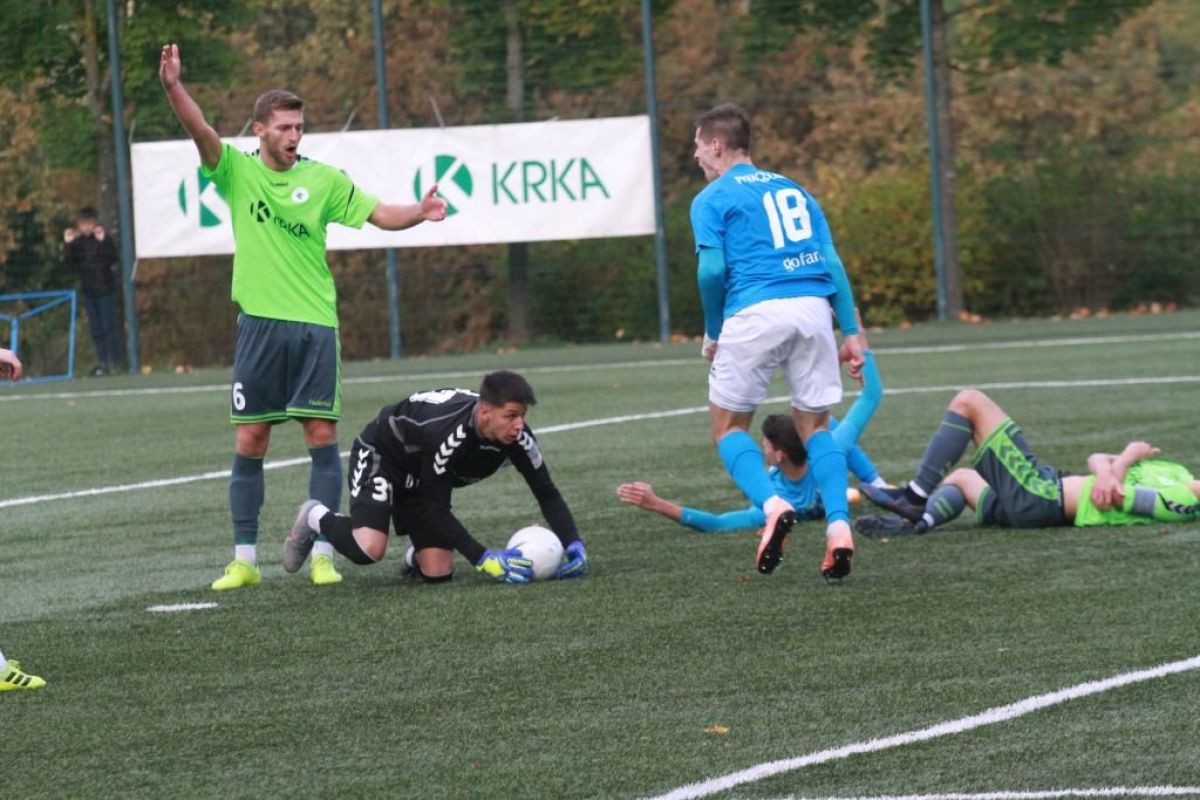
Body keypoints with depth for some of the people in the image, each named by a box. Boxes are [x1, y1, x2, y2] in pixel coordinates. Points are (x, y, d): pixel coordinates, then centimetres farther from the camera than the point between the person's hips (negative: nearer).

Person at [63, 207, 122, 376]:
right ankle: (102, 361, 13)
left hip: (105, 288, -5)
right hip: (89, 291, 5)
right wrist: (67, 244, -12)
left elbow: (113, 259, -18)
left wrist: (103, 241, -29)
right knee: (96, 328, 8)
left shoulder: (103, 239, -8)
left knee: (108, 326, -5)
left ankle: (114, 361, 0)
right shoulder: (77, 242, 3)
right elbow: (70, 263, -1)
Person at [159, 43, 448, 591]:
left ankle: (322, 554, 3)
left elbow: (379, 215, 7)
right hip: (260, 323, -1)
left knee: (322, 436, -2)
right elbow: (201, 132, -15)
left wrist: (419, 213, -13)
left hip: (315, 325, 1)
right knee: (250, 442, 0)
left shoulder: (323, 180, 5)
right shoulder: (236, 171, 2)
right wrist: (173, 88, -32)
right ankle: (244, 560, 7)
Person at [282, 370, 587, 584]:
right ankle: (316, 518, 2)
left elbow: (547, 493, -14)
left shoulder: (516, 436, -25)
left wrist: (573, 545, -29)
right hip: (381, 455, -6)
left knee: (438, 573, -9)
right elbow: (437, 510, -35)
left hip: (420, 478, 6)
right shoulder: (446, 433, -41)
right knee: (369, 549, -30)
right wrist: (484, 559, -41)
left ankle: (416, 556, 29)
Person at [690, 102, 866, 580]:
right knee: (815, 425, 15)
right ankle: (838, 524, -6)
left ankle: (772, 504, -16)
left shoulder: (713, 199, 8)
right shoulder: (794, 191, 23)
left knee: (728, 425, 10)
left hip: (755, 312, -4)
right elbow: (832, 263, 16)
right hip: (814, 308, 4)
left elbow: (712, 269, -4)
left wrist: (713, 333, 9)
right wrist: (851, 333, 14)